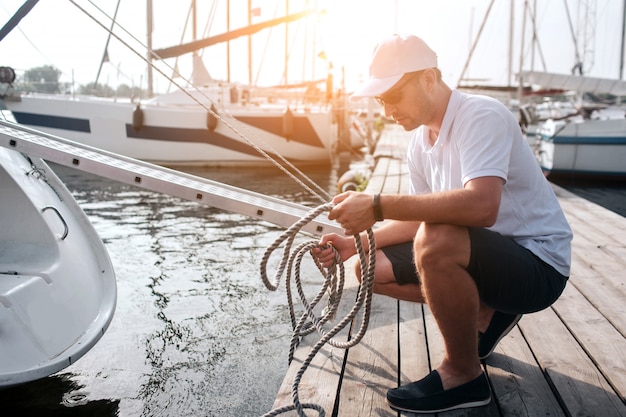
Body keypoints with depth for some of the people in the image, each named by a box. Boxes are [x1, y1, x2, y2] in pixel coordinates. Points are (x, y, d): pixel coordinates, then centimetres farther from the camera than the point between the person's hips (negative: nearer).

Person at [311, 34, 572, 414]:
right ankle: (485, 314, 14)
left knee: (437, 241, -36)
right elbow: (422, 218, 9)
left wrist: (378, 206, -37)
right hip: (482, 256, 8)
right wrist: (355, 243, -3)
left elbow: (482, 206, -38)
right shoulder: (420, 143, 4)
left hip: (539, 263, -8)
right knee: (372, 269, 3)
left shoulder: (481, 116, -21)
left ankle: (463, 376, -13)